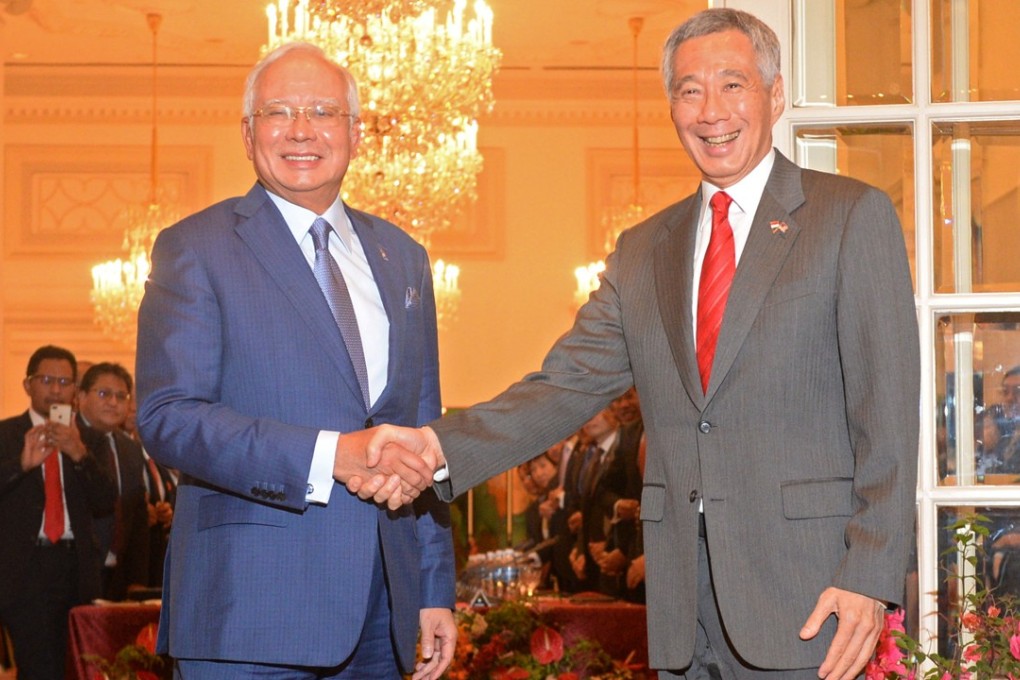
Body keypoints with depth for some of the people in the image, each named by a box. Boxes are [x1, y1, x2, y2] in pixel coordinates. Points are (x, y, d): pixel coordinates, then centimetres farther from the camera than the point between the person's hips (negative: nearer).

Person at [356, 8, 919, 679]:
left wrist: (869, 575, -13)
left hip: (802, 594, -4)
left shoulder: (854, 216, 1)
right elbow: (568, 384, 8)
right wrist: (439, 445, -9)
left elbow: (887, 408, -5)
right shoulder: (643, 251, 16)